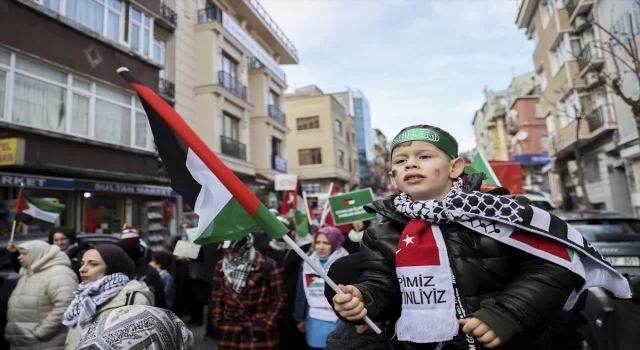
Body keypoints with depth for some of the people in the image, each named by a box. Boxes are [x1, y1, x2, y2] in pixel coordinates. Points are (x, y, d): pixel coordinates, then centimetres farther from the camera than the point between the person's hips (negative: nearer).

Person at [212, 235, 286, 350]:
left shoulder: (267, 266, -11)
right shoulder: (220, 267, 2)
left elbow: (279, 299, -5)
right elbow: (217, 298, 11)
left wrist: (267, 325, -8)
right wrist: (218, 324, 6)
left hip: (259, 333, -3)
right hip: (229, 334, 4)